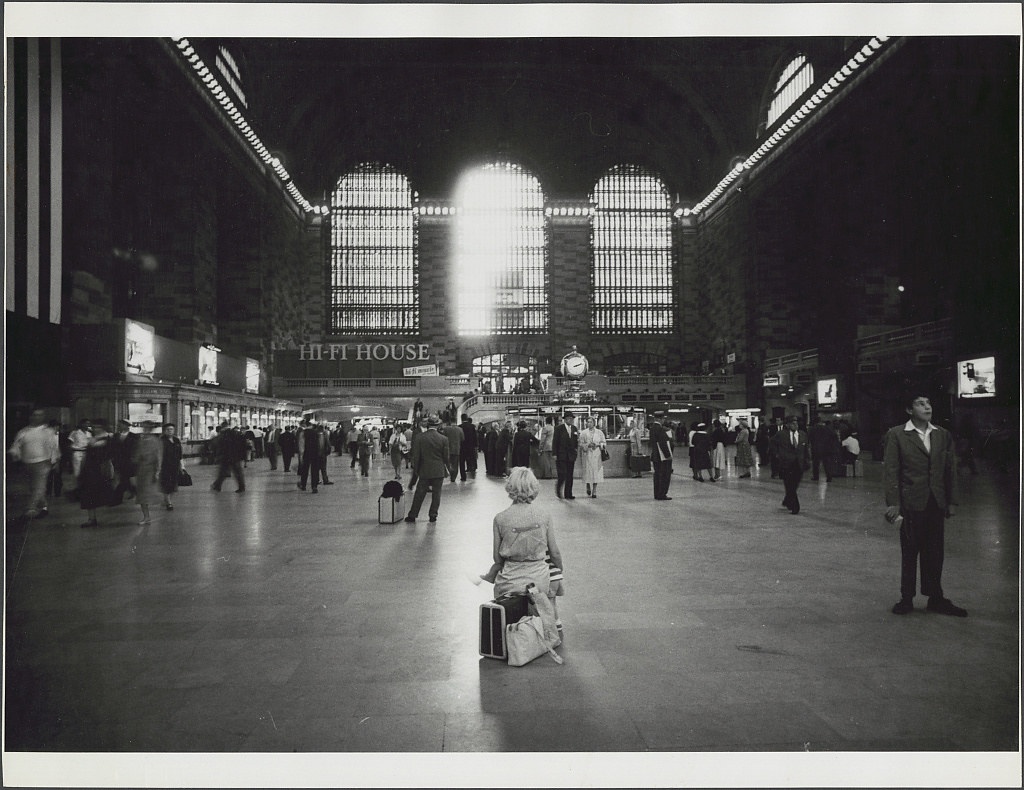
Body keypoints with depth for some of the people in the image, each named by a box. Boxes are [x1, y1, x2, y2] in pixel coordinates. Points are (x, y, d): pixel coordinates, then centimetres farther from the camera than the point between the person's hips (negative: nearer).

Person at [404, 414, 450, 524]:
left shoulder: (419, 438, -6)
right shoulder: (443, 439, -7)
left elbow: (416, 456, -3)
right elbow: (446, 456, -1)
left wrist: (415, 470, 9)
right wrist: (446, 469, 13)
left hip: (424, 471, 0)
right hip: (439, 471, 0)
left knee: (419, 494, 7)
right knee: (436, 494, 9)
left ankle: (412, 516, 13)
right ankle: (433, 516, 13)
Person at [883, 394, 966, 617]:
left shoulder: (943, 435, 8)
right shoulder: (896, 435, -5)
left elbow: (950, 470, 10)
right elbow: (890, 471, -7)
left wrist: (951, 502, 7)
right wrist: (892, 504, -11)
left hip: (937, 503, 4)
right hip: (911, 504, -4)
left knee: (935, 552, 10)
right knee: (909, 552, 5)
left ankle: (936, 598, 22)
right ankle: (907, 599, 16)